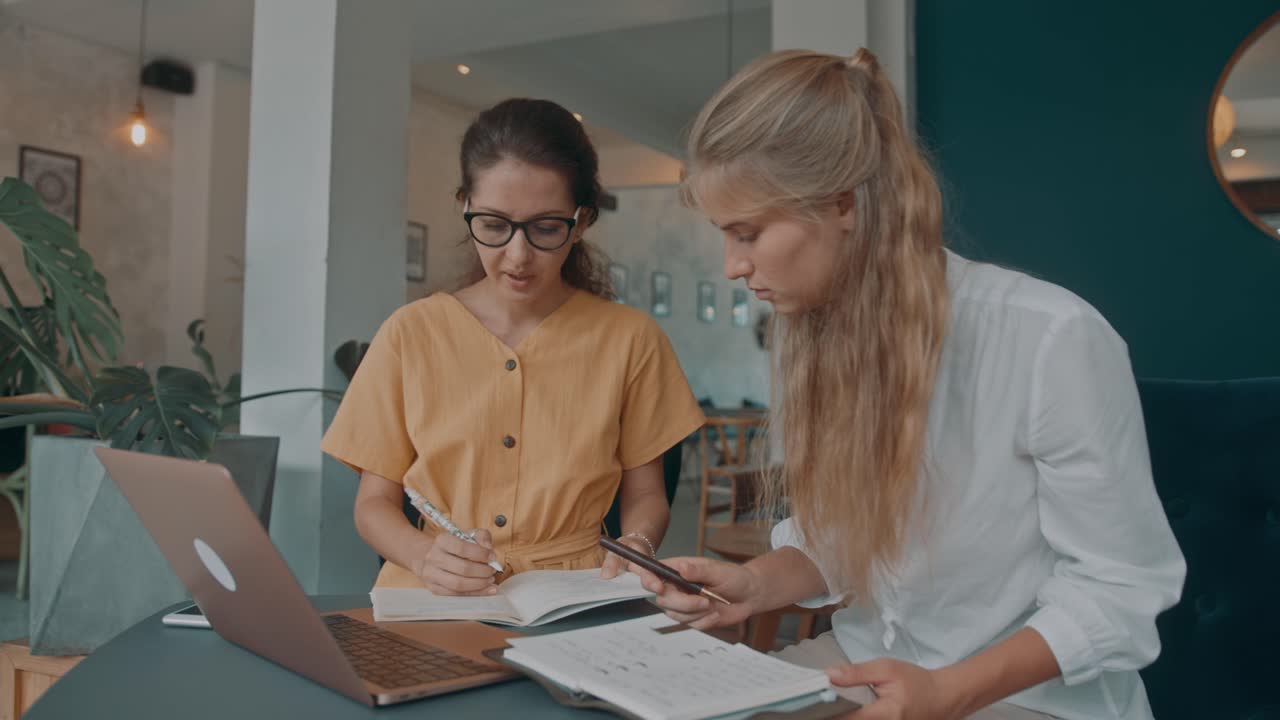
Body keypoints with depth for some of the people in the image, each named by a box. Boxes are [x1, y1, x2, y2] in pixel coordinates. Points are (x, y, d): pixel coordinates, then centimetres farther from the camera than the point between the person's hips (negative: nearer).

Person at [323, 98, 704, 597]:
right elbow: (374, 503, 5)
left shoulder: (629, 339, 3)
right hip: (430, 601, -1)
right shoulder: (409, 334, 4)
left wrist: (635, 546, -13)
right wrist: (424, 555, -15)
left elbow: (644, 495, 8)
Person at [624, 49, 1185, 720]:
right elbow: (831, 533, 6)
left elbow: (1120, 586, -15)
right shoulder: (806, 331, -3)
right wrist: (758, 583, -12)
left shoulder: (1052, 340, -23)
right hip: (864, 665, 5)